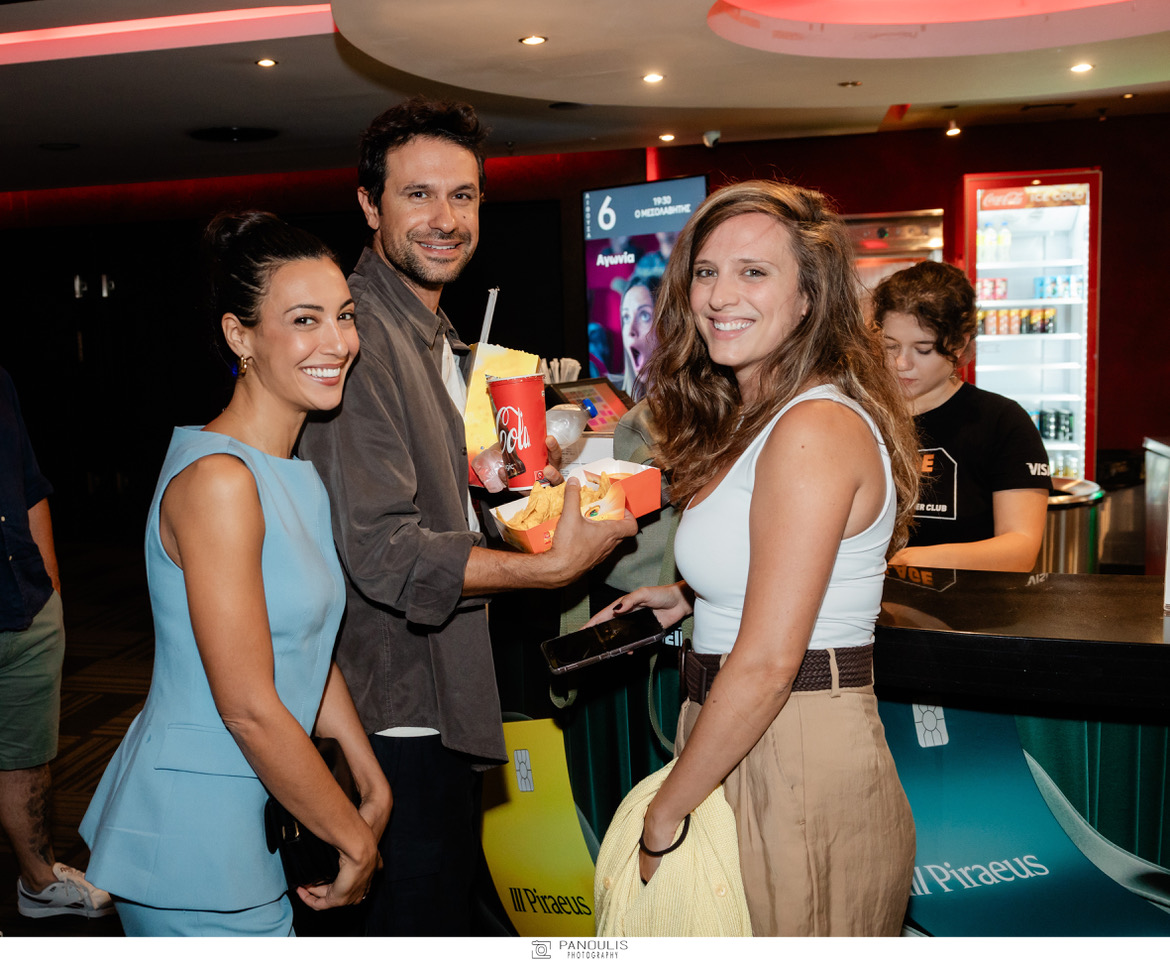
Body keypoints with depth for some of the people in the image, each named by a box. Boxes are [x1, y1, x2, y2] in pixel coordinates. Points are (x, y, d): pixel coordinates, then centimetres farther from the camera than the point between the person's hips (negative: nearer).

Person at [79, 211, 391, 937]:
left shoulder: (298, 475, 7)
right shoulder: (217, 478, -22)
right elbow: (250, 708, -23)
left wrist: (374, 790, 9)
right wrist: (355, 841, -12)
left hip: (259, 822, 8)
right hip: (195, 846, -8)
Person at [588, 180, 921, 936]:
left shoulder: (815, 429, -22)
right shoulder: (752, 420, 10)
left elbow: (767, 663, -23)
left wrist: (662, 817, -16)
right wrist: (688, 598, 10)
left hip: (801, 766, -9)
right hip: (744, 746, 10)